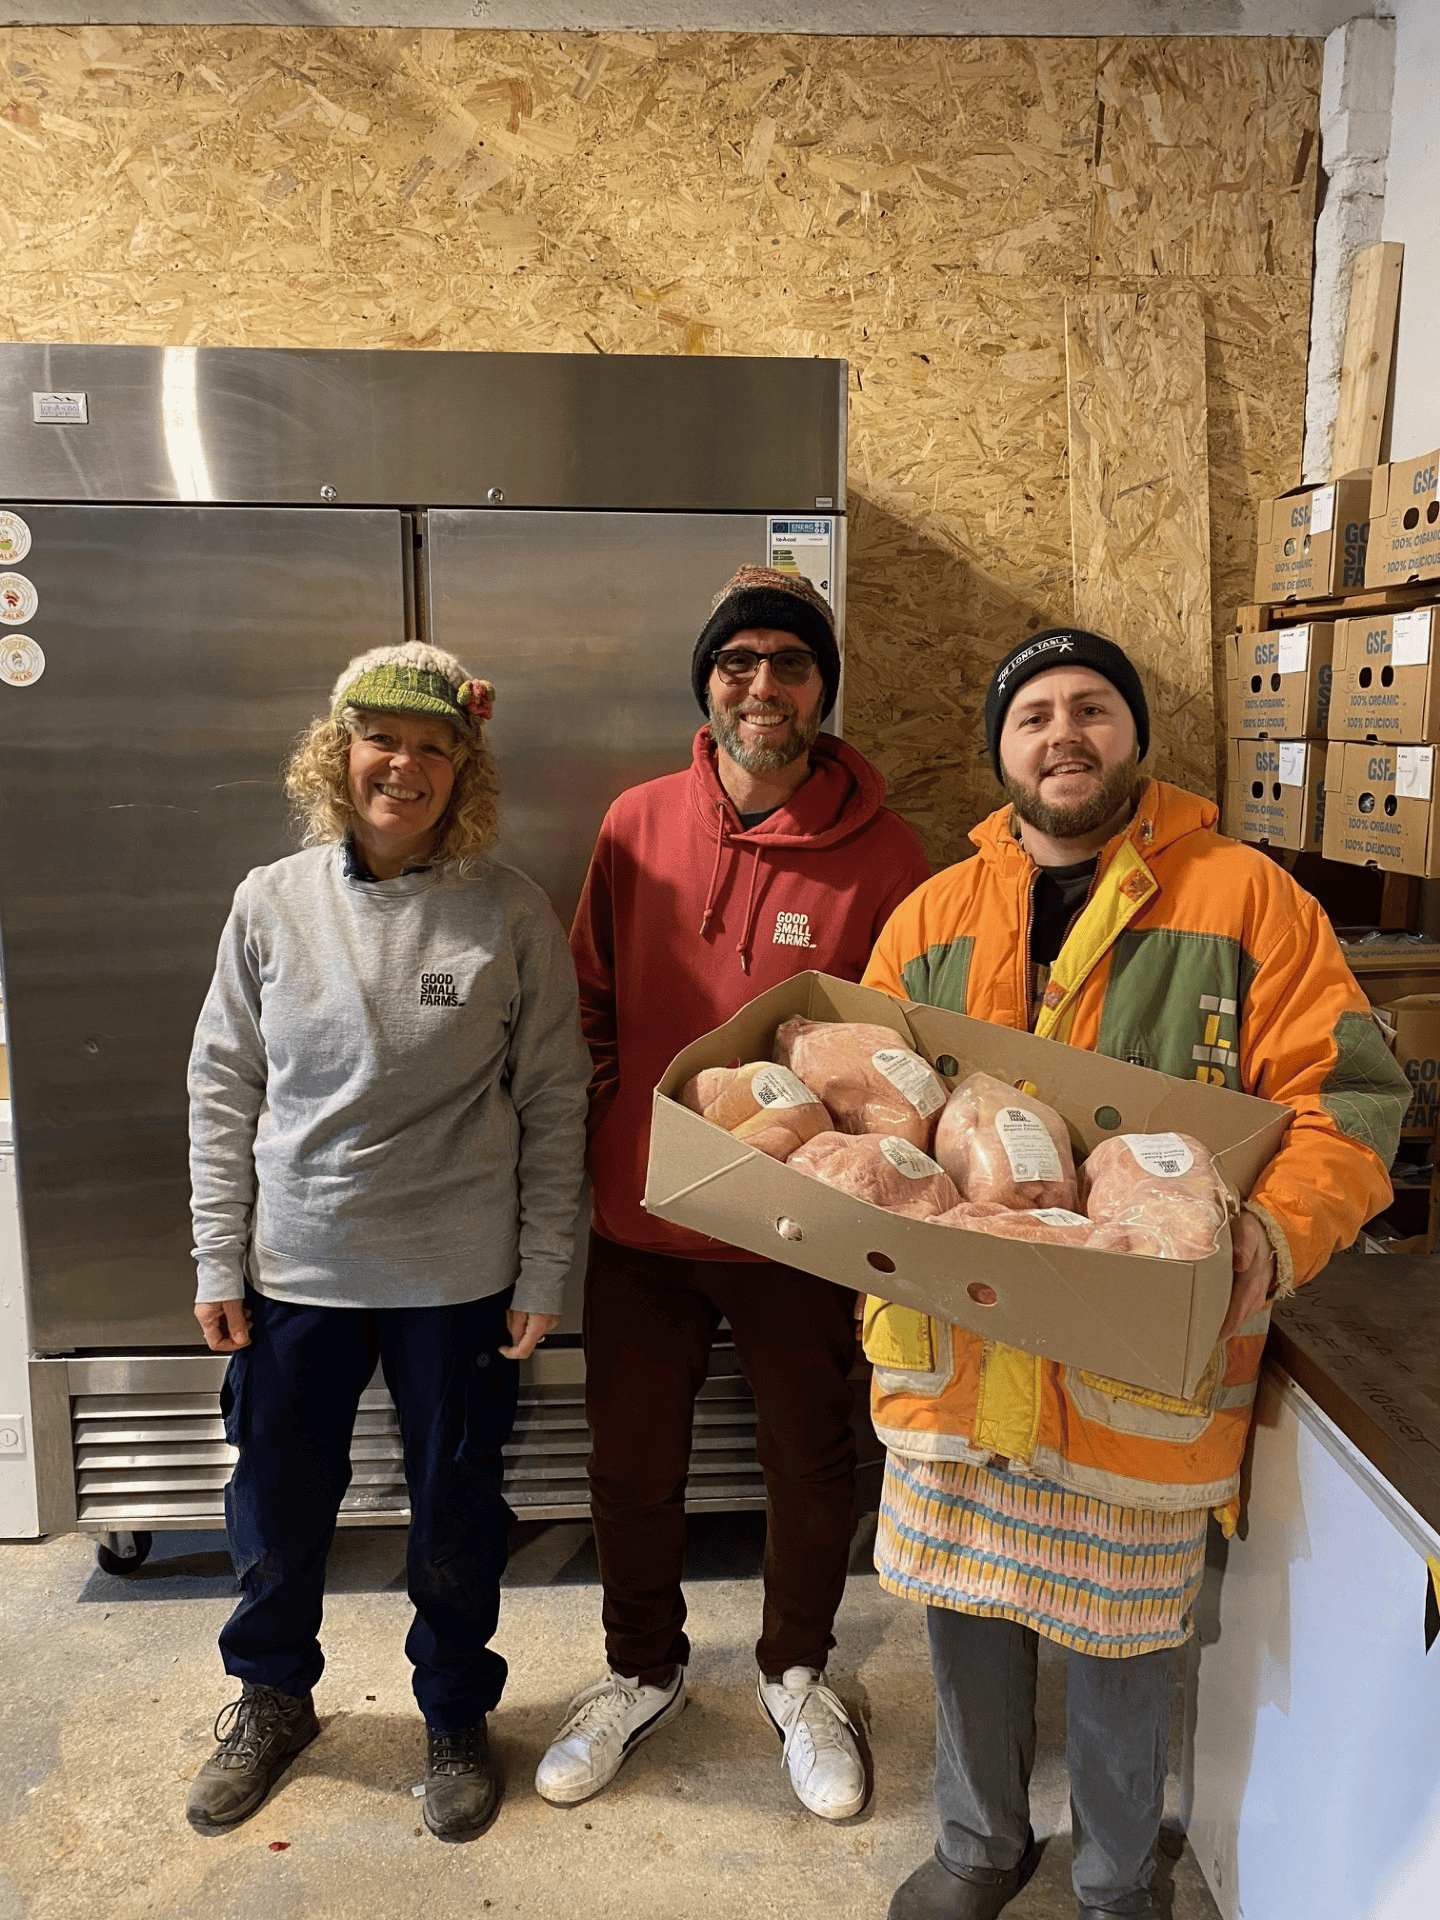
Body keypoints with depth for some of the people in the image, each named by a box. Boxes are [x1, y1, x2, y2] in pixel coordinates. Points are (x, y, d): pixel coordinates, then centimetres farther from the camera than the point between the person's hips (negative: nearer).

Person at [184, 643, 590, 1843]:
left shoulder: (510, 913, -9)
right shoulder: (273, 902, -3)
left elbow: (554, 1103, -4)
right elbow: (224, 1090, 3)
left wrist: (543, 1272, -5)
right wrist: (218, 1260, 1)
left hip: (458, 1280, -2)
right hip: (295, 1270, 2)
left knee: (456, 1515, 14)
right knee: (276, 1507, 18)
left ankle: (456, 1717, 41)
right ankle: (273, 1699, 47)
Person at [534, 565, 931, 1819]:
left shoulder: (882, 853, -9)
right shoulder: (639, 824, -2)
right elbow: (592, 1002, 6)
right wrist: (587, 1153, 1)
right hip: (640, 1215, 2)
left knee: (810, 1468, 17)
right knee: (632, 1468, 18)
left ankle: (796, 1676, 46)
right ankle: (644, 1673, 45)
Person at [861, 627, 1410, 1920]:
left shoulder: (1247, 901, -6)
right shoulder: (933, 915, 5)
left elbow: (1347, 1101, -10)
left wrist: (1278, 1237, -28)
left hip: (1143, 1368, -3)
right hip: (958, 1352, 3)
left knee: (1123, 1642, 16)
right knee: (969, 1617, 19)